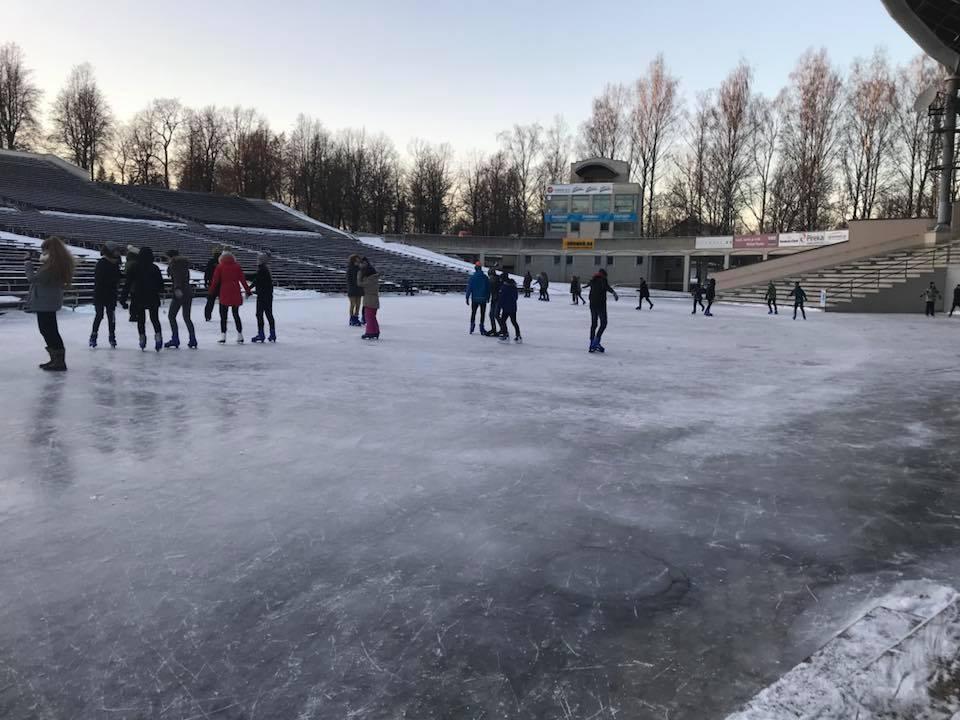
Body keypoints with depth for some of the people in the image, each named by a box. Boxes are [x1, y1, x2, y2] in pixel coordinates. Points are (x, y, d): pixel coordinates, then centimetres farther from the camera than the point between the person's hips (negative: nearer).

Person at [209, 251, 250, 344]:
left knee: (223, 316, 3)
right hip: (236, 294, 3)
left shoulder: (220, 267, 0)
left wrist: (211, 291, 7)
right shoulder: (237, 266, 5)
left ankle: (223, 336, -3)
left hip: (224, 294, -3)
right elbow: (243, 279, 4)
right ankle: (240, 337, 8)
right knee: (236, 315, 11)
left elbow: (215, 280, -1)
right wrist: (247, 290, 9)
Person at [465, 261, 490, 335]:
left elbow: (469, 288, -8)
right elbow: (488, 288, 3)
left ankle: (472, 325, 4)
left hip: (475, 298, -1)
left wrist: (467, 298, -4)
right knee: (482, 313, 8)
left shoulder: (472, 277, -7)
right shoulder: (485, 277, -1)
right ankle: (481, 327, 6)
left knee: (473, 313, 13)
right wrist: (488, 297, 13)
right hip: (483, 298, 1)